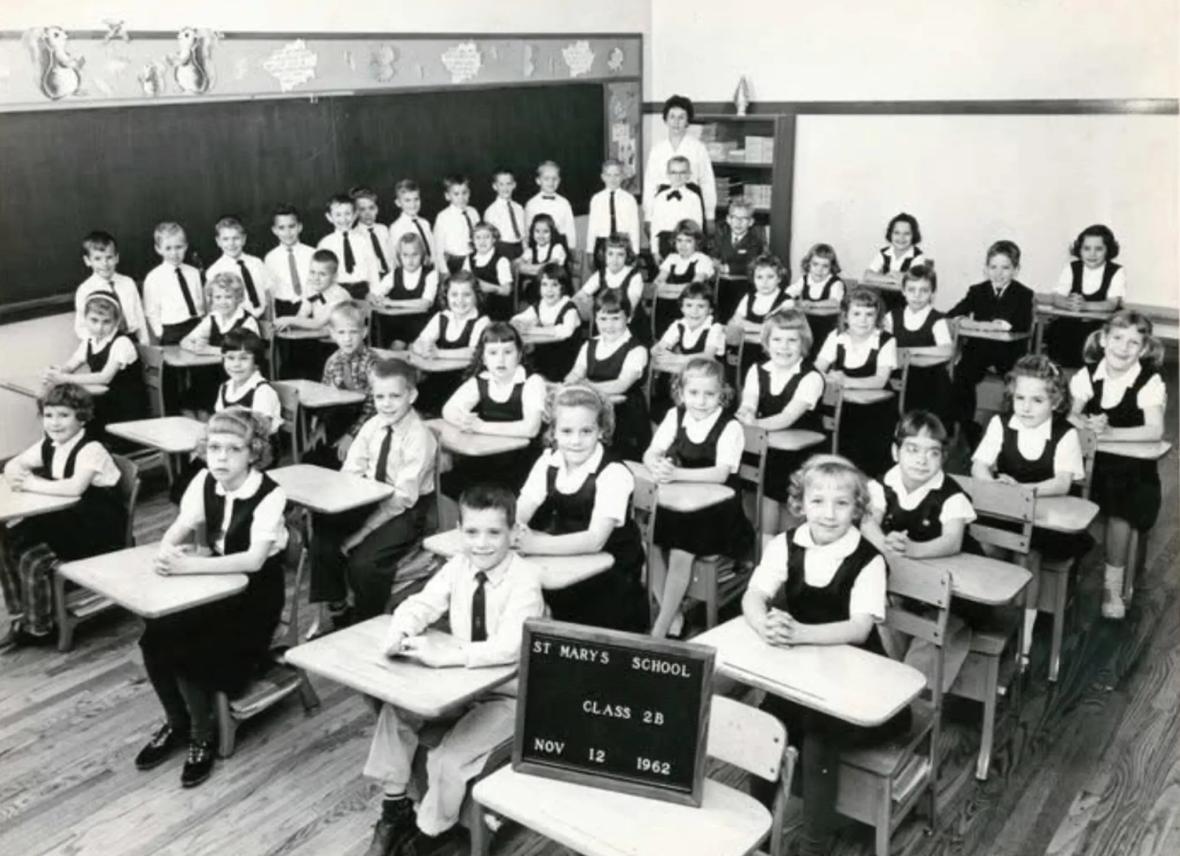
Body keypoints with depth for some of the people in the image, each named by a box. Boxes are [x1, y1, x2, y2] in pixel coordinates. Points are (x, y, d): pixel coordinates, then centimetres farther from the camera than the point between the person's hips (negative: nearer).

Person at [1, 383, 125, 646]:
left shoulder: (91, 449, -22)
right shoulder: (49, 445, 5)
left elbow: (75, 487, -37)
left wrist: (32, 483, -26)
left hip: (98, 528, -8)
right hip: (65, 520, 8)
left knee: (33, 559, -20)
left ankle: (39, 628, 1)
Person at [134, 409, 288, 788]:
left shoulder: (270, 495, -22)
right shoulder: (205, 482, -3)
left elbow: (254, 560, -32)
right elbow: (176, 532, -2)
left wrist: (188, 565, -35)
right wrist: (168, 553, -27)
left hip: (255, 596, -6)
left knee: (186, 651, -23)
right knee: (154, 638, -16)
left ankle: (203, 736, 2)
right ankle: (176, 724, 9)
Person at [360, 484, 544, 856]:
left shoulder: (525, 578, -24)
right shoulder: (458, 566, -5)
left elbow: (510, 646, -35)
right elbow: (420, 605, -8)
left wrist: (445, 655, -42)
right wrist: (399, 634, -31)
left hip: (507, 696, -6)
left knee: (448, 759, -20)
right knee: (395, 710, -7)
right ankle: (395, 809, 13)